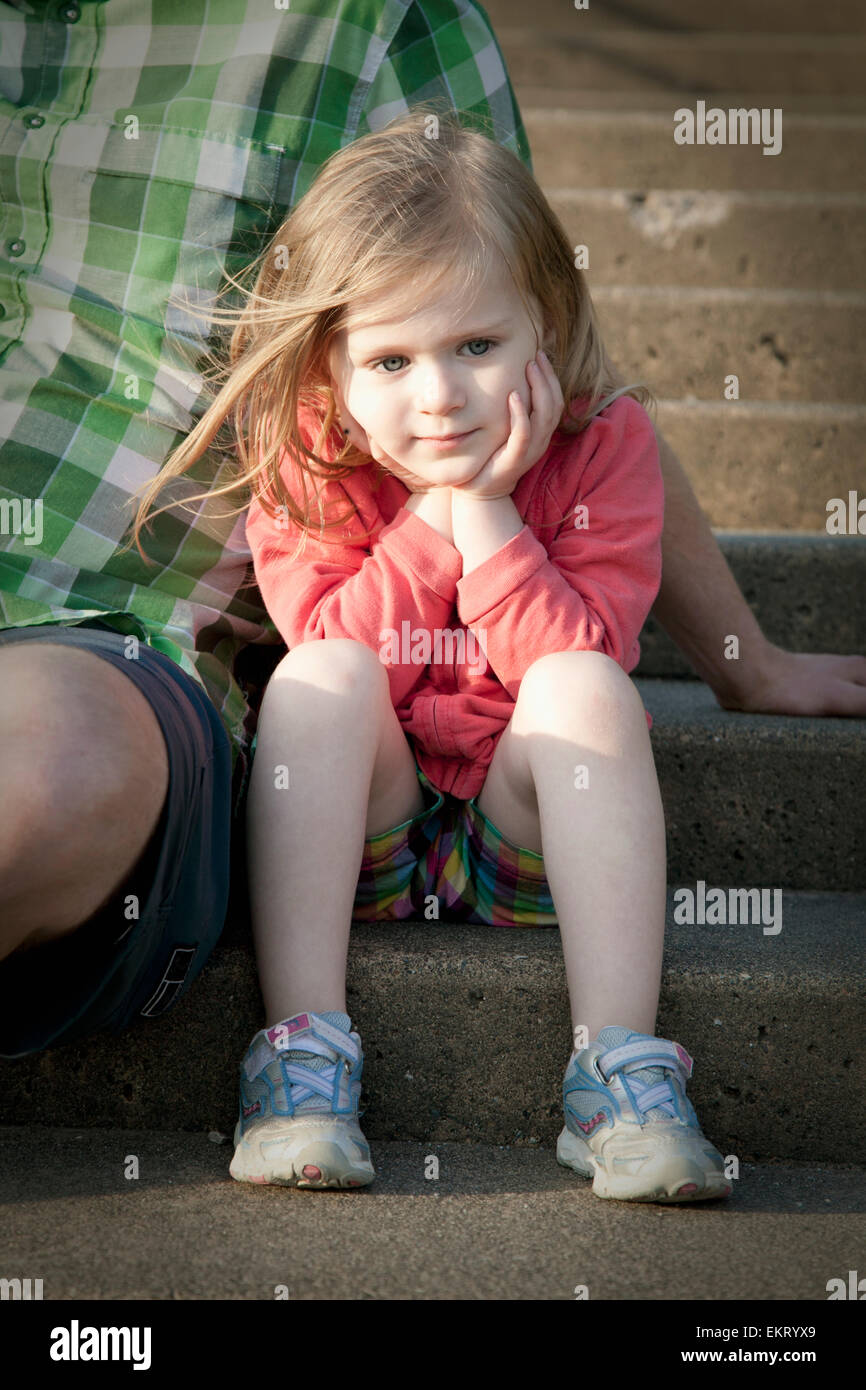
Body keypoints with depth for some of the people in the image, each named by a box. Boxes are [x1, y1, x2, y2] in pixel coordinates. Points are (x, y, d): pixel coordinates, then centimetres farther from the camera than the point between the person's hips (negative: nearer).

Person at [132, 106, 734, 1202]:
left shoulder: (603, 442, -8)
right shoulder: (303, 464, -6)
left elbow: (576, 658, -17)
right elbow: (343, 658, -15)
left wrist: (483, 507, -24)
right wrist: (434, 506, -20)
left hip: (527, 828, 0)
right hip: (361, 831, 1)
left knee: (583, 686, -29)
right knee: (322, 677, -28)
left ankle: (617, 1069, -31)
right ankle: (302, 1048, -29)